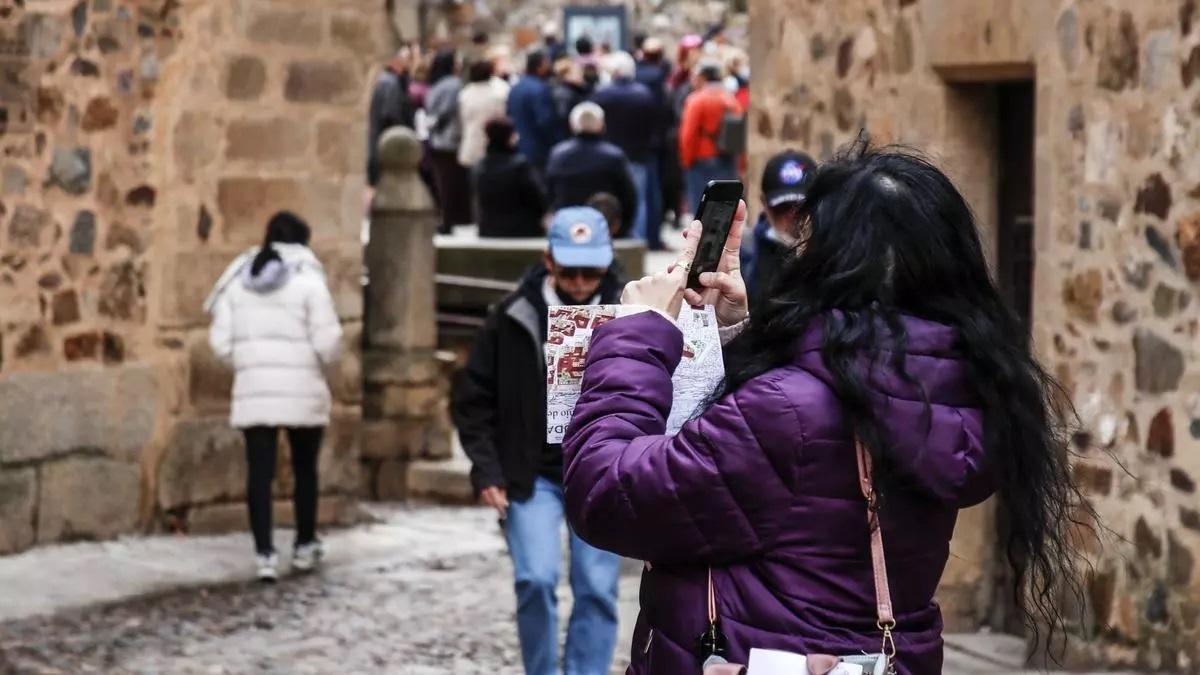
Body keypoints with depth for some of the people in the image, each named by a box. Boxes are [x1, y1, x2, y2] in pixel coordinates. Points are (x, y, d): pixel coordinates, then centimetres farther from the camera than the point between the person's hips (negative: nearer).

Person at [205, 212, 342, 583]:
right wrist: (320, 363, 10)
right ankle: (305, 547, 24)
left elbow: (221, 341, 2)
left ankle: (264, 553, -6)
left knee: (260, 472, 1)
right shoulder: (308, 280, -6)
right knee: (305, 468, 14)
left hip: (253, 389, 2)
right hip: (302, 390, -2)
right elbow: (327, 340, -11)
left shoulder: (238, 280, 5)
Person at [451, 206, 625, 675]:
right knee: (536, 580, -12)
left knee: (597, 589, 0)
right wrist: (486, 470, -4)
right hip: (532, 475, -1)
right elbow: (472, 399, 2)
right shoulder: (514, 318, -5)